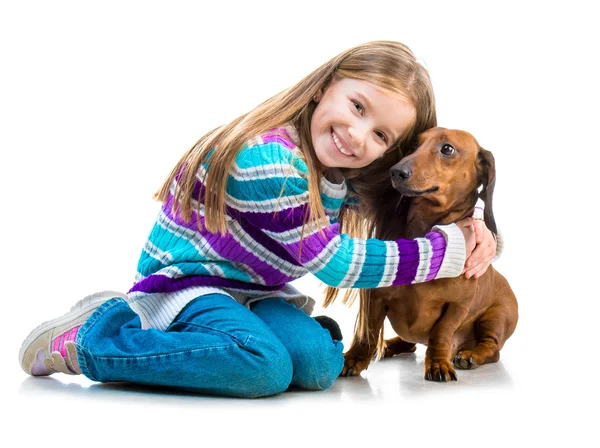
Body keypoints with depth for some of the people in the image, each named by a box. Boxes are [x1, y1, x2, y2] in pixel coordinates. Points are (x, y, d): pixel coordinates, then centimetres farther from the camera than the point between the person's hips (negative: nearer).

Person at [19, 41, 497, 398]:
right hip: (186, 278, -8)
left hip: (254, 292, 8)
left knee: (319, 364, -18)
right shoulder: (268, 160, -27)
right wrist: (448, 248, -17)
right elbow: (336, 264, -22)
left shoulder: (344, 171, 0)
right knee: (265, 366, -32)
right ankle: (87, 337, -16)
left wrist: (468, 224, -2)